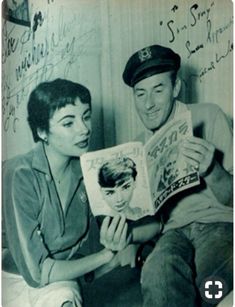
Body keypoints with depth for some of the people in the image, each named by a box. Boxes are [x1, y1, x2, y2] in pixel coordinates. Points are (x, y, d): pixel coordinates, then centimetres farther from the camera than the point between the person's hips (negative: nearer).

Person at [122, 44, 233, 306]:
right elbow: (152, 217, 12)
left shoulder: (207, 116, 0)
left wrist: (211, 170, -25)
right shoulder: (142, 145, 14)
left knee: (210, 285, -36)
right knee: (158, 271, -34)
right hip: (175, 231, 3)